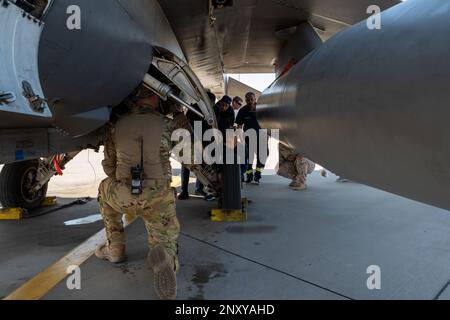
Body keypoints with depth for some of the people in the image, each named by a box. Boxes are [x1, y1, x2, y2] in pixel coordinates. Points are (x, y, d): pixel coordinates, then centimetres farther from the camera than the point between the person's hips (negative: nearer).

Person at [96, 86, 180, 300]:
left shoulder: (117, 126, 5)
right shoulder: (164, 124, 2)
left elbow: (108, 167, 14)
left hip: (123, 198, 1)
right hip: (159, 199, 0)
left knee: (105, 189, 35)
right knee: (167, 244, 18)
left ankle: (115, 248, 30)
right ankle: (165, 257, -23)